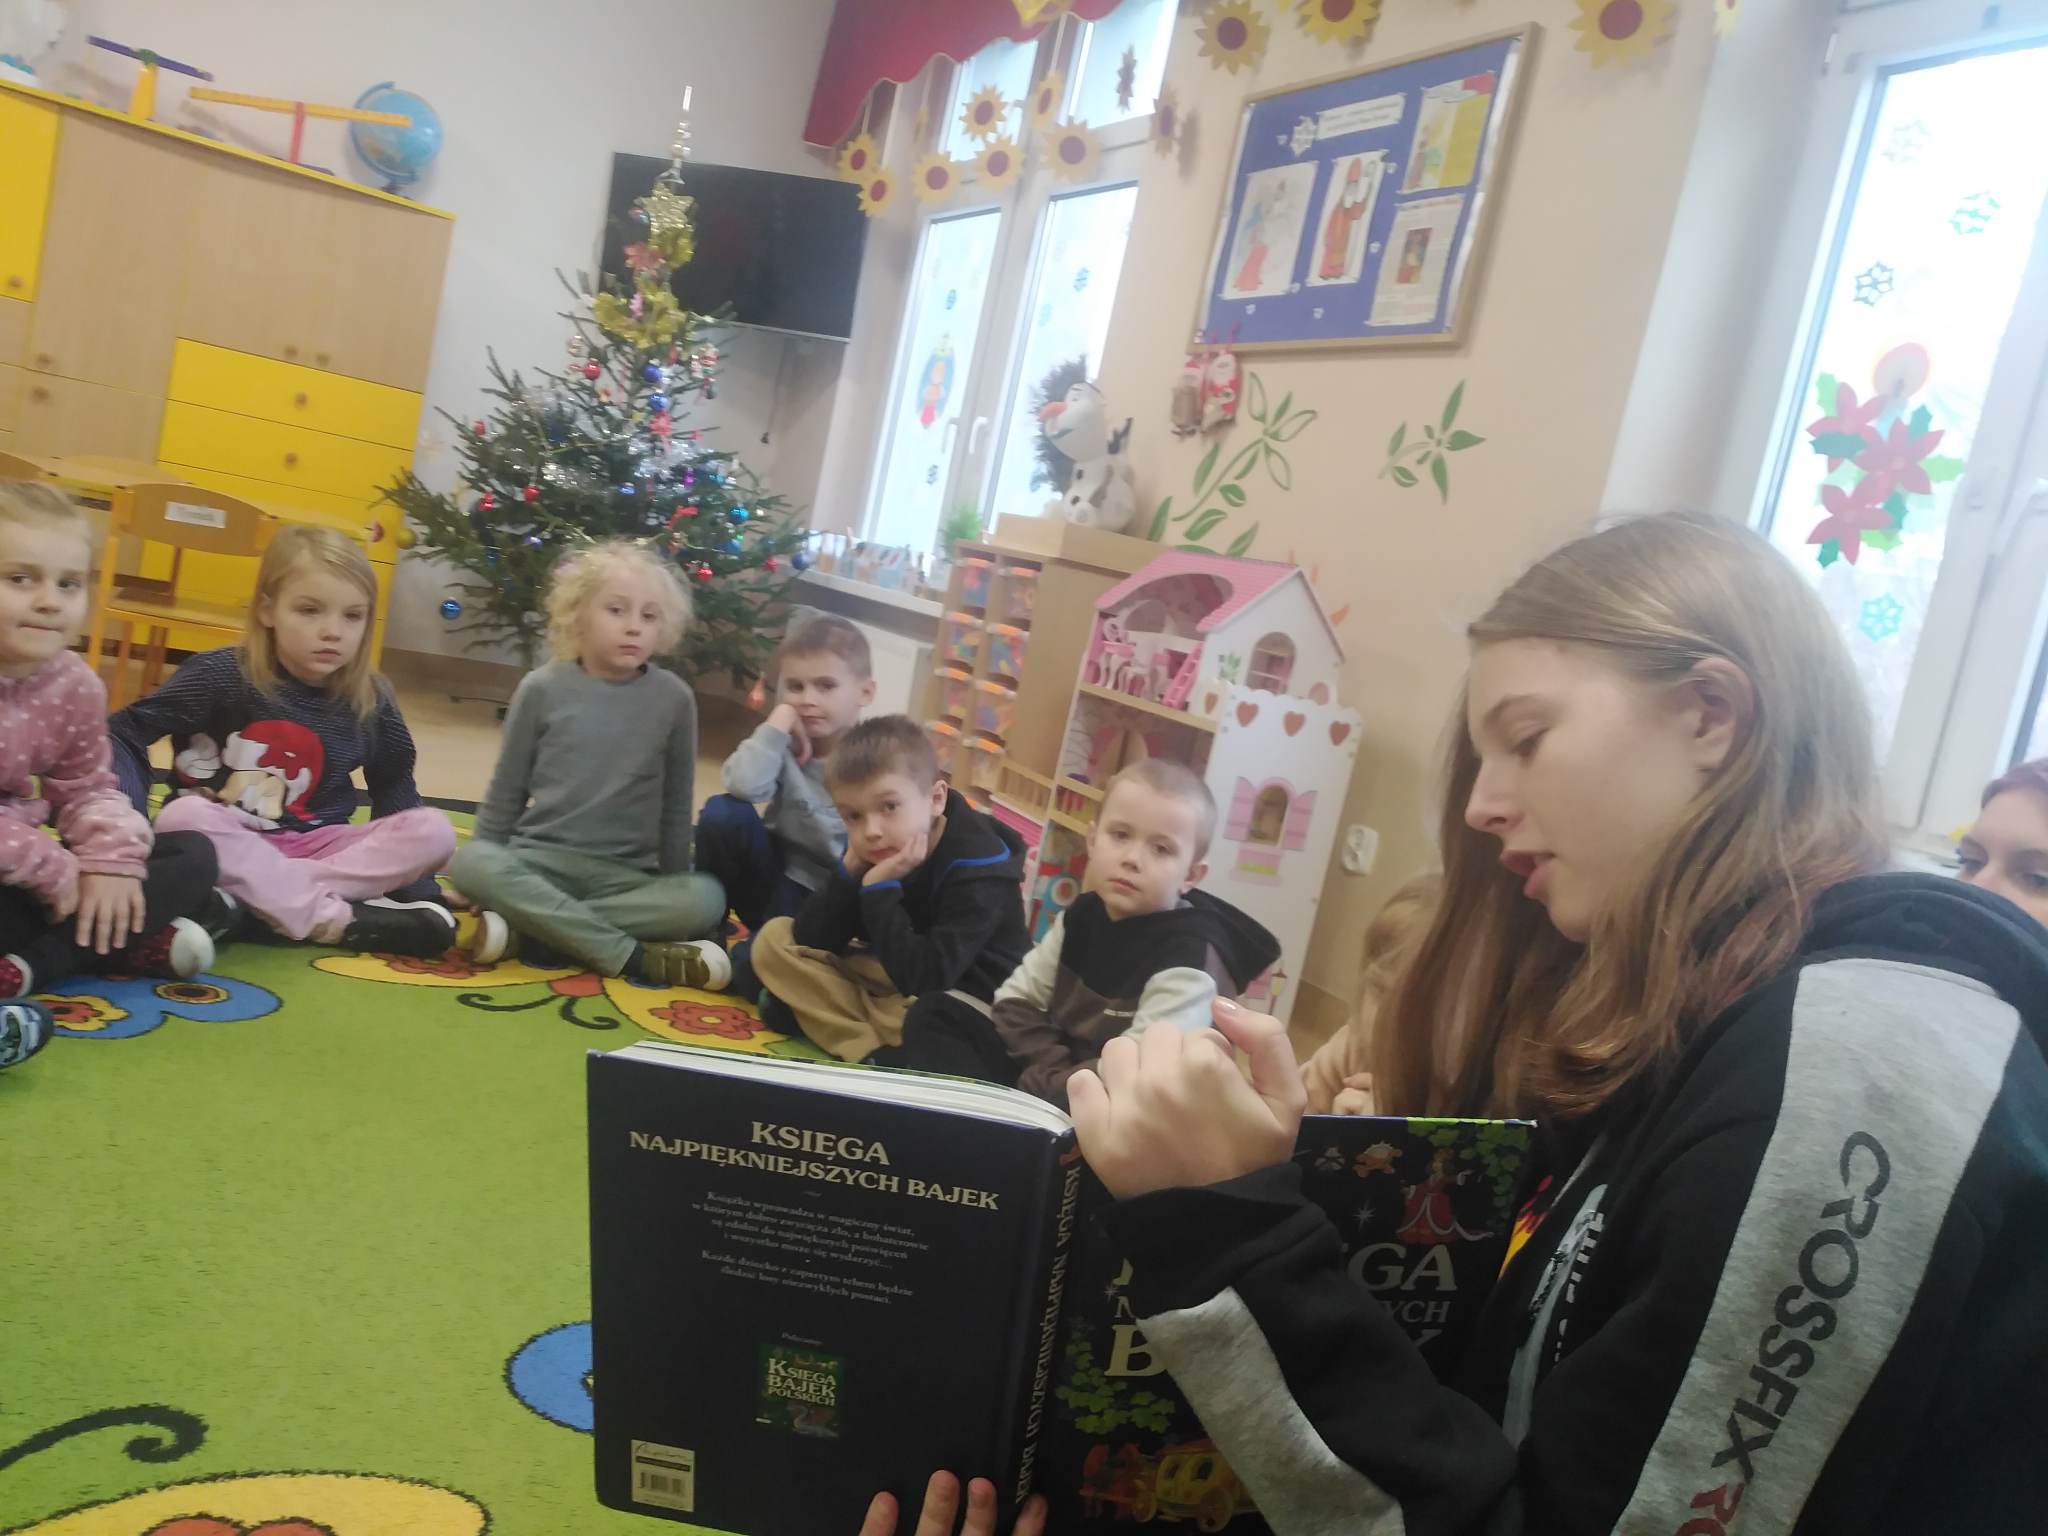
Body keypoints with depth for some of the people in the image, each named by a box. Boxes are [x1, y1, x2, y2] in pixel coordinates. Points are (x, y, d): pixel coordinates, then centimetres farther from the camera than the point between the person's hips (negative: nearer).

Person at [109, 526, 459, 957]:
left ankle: (255, 901, -29)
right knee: (184, 817, -35)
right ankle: (339, 919, -32)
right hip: (228, 845, -3)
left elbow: (393, 787, 9)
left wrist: (409, 883, -3)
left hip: (312, 848, 3)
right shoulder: (222, 676, -12)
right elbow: (124, 733, -10)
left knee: (433, 831, -19)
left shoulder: (370, 702, -2)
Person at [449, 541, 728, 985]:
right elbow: (506, 792, 8)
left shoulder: (674, 698, 0)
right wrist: (488, 873, 6)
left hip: (626, 875, 1)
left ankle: (527, 928, -27)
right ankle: (634, 956, -30)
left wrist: (672, 892, 9)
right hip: (540, 860, 0)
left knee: (704, 900, -28)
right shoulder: (542, 689, -2)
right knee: (469, 864, -31)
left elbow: (677, 803, 8)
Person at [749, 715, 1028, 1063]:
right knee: (775, 937, -4)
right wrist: (849, 872, -24)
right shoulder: (871, 850, -7)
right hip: (891, 978, 7)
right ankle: (871, 1051, -17)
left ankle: (826, 1012, -13)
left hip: (961, 998, -7)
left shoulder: (977, 868, -26)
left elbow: (922, 980, -33)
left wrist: (880, 889, -30)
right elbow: (809, 942, -11)